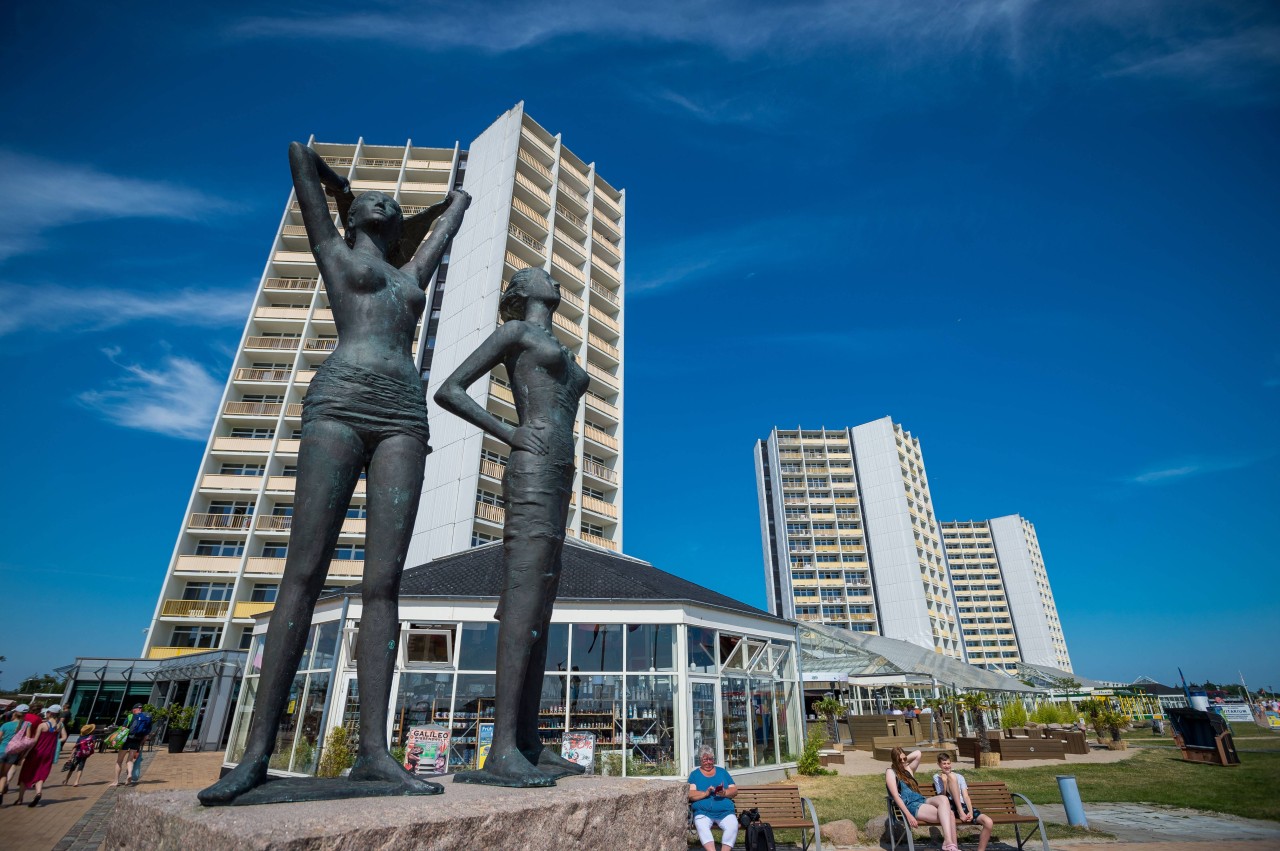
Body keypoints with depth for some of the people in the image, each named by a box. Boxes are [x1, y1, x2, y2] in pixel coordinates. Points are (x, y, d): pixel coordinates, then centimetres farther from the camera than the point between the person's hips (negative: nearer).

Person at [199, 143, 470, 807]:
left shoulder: (411, 273, 33)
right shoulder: (333, 250, 25)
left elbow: (458, 202, 47)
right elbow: (299, 152, 34)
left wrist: (404, 221, 57)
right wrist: (340, 189, 49)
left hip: (404, 417, 3)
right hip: (340, 402, -3)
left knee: (383, 582, -9)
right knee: (304, 572, -11)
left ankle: (372, 750, -11)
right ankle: (257, 751, -5)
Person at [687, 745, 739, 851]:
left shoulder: (722, 771, 20)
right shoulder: (694, 774, 14)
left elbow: (735, 790, 14)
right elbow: (690, 794, 1)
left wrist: (725, 793, -7)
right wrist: (705, 793, -14)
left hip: (725, 811, 1)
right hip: (703, 812, -1)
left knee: (733, 825, -29)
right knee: (701, 826, -33)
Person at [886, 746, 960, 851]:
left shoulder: (908, 769, 22)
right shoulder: (891, 772, -1)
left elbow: (918, 754, 19)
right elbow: (896, 796, -12)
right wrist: (909, 815, -22)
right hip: (910, 806, -7)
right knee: (945, 816, -25)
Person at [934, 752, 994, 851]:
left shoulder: (959, 776, 24)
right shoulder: (937, 777, 15)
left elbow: (965, 796, 11)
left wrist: (970, 812, -8)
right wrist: (944, 782, -12)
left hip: (963, 806, 4)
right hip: (949, 806, -3)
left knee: (989, 822, -24)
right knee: (951, 776, -25)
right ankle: (960, 813, -29)